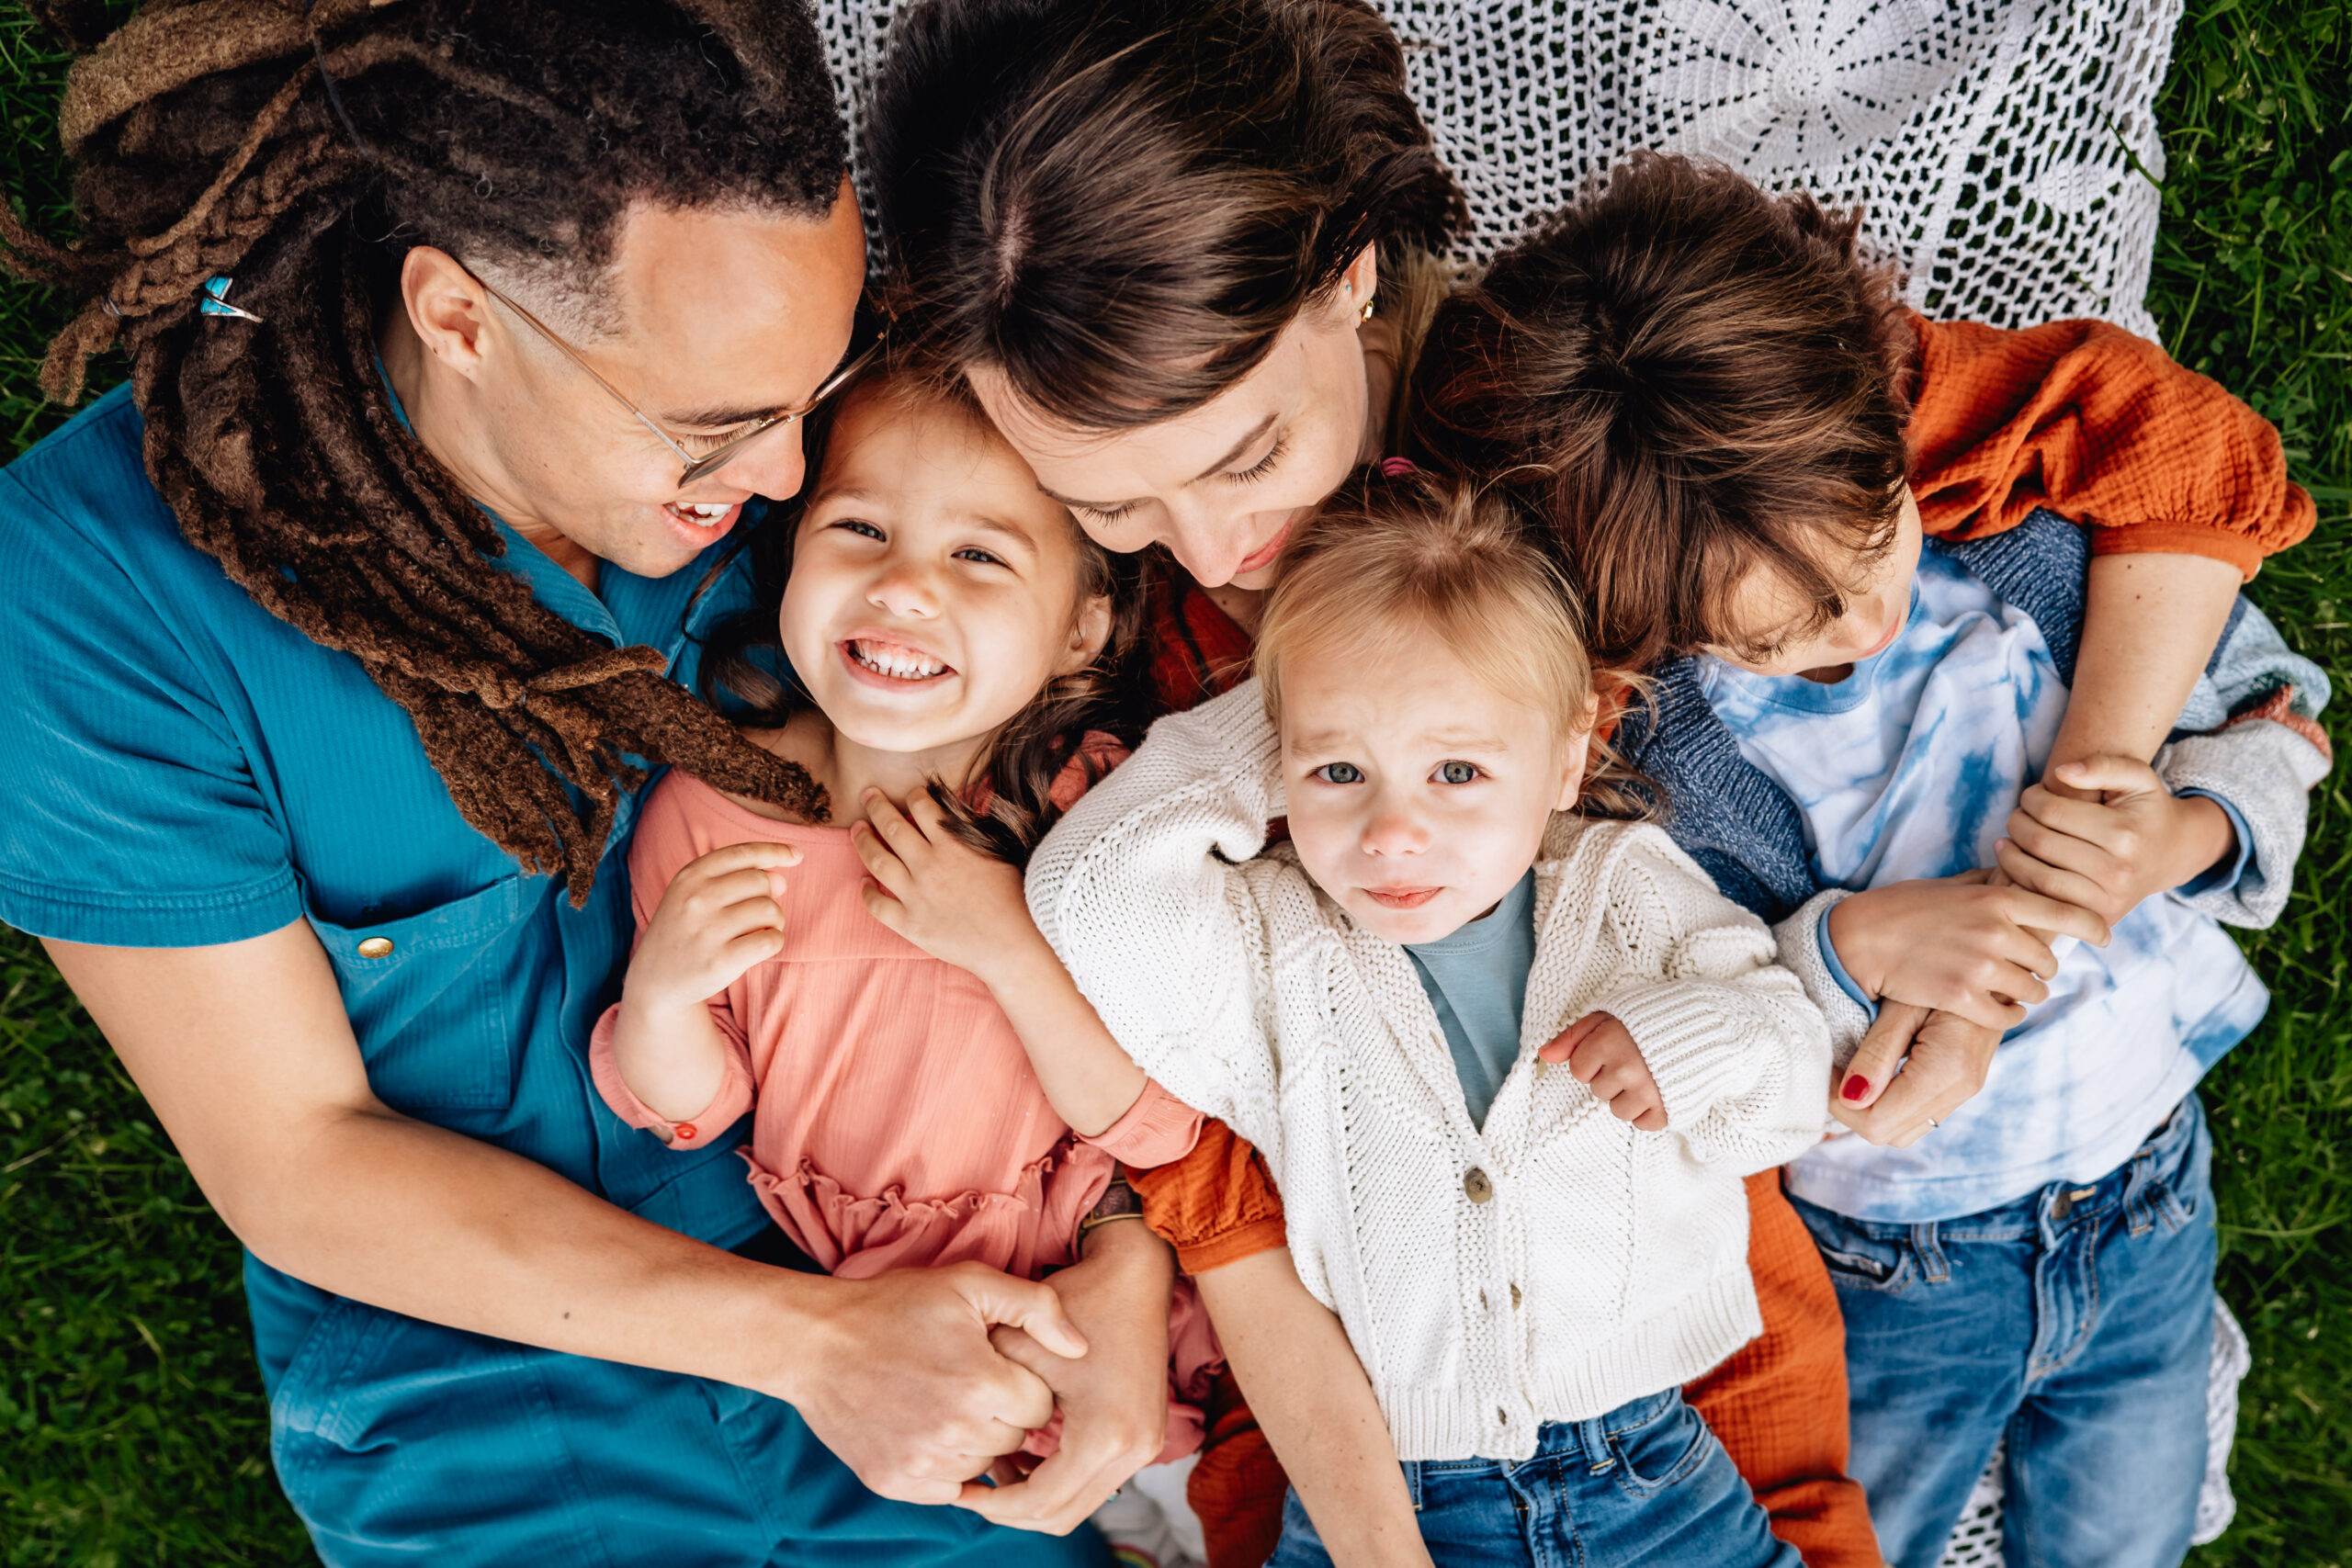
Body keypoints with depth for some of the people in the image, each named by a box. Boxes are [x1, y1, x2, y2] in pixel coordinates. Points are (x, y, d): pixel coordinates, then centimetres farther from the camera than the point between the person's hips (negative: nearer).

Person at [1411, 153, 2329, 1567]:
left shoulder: (2039, 532, -18)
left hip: (2151, 1205, 4)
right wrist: (1850, 944, -35)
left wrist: (2183, 836, -24)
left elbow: (2274, 711, -3)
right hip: (1879, 1277, -4)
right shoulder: (1625, 743, -27)